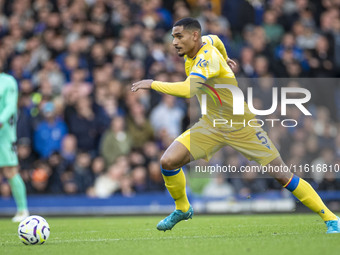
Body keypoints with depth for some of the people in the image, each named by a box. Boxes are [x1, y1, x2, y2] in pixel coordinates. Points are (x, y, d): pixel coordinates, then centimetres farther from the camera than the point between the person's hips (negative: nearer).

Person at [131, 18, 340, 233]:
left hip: (242, 126, -7)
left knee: (282, 175, -6)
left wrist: (153, 84, -35)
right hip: (212, 124, 7)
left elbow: (188, 90, -44)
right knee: (168, 161, -10)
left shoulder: (208, 57, -29)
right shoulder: (204, 43, -4)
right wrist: (225, 58, 38)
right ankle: (182, 209, 16)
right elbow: (215, 39, 21)